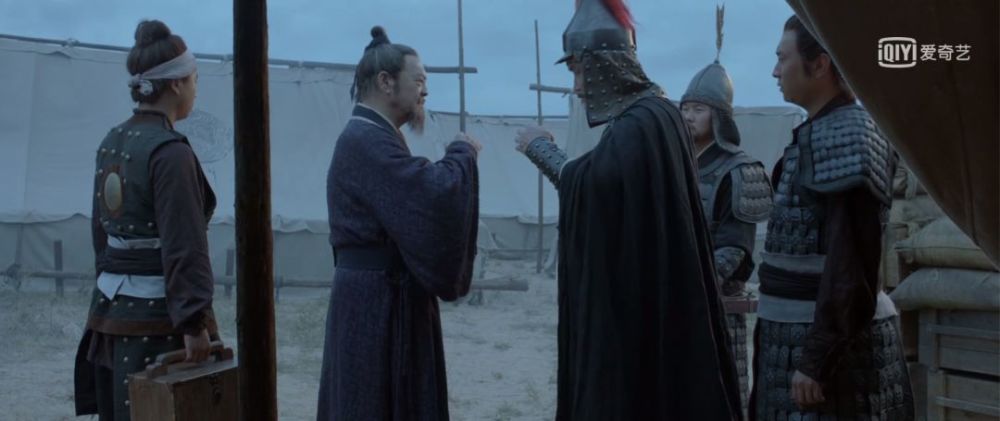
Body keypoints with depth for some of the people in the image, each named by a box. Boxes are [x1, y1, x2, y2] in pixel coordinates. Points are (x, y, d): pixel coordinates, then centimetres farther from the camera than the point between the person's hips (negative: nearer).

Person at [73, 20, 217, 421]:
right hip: (157, 315, -8)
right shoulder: (170, 151, -17)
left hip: (112, 309, 9)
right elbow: (183, 246, -21)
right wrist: (194, 322, -20)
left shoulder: (111, 143, 8)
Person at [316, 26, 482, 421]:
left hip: (384, 300, 10)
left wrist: (456, 158, 3)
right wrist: (462, 152, -12)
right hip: (378, 305, -10)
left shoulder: (371, 137, 16)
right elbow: (434, 195, -30)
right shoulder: (366, 140, -19)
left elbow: (412, 204, 15)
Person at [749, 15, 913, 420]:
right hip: (803, 331, 9)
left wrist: (818, 358, -23)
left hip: (831, 339, -9)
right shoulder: (819, 134, 12)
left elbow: (852, 263, -22)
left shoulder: (848, 135, -15)